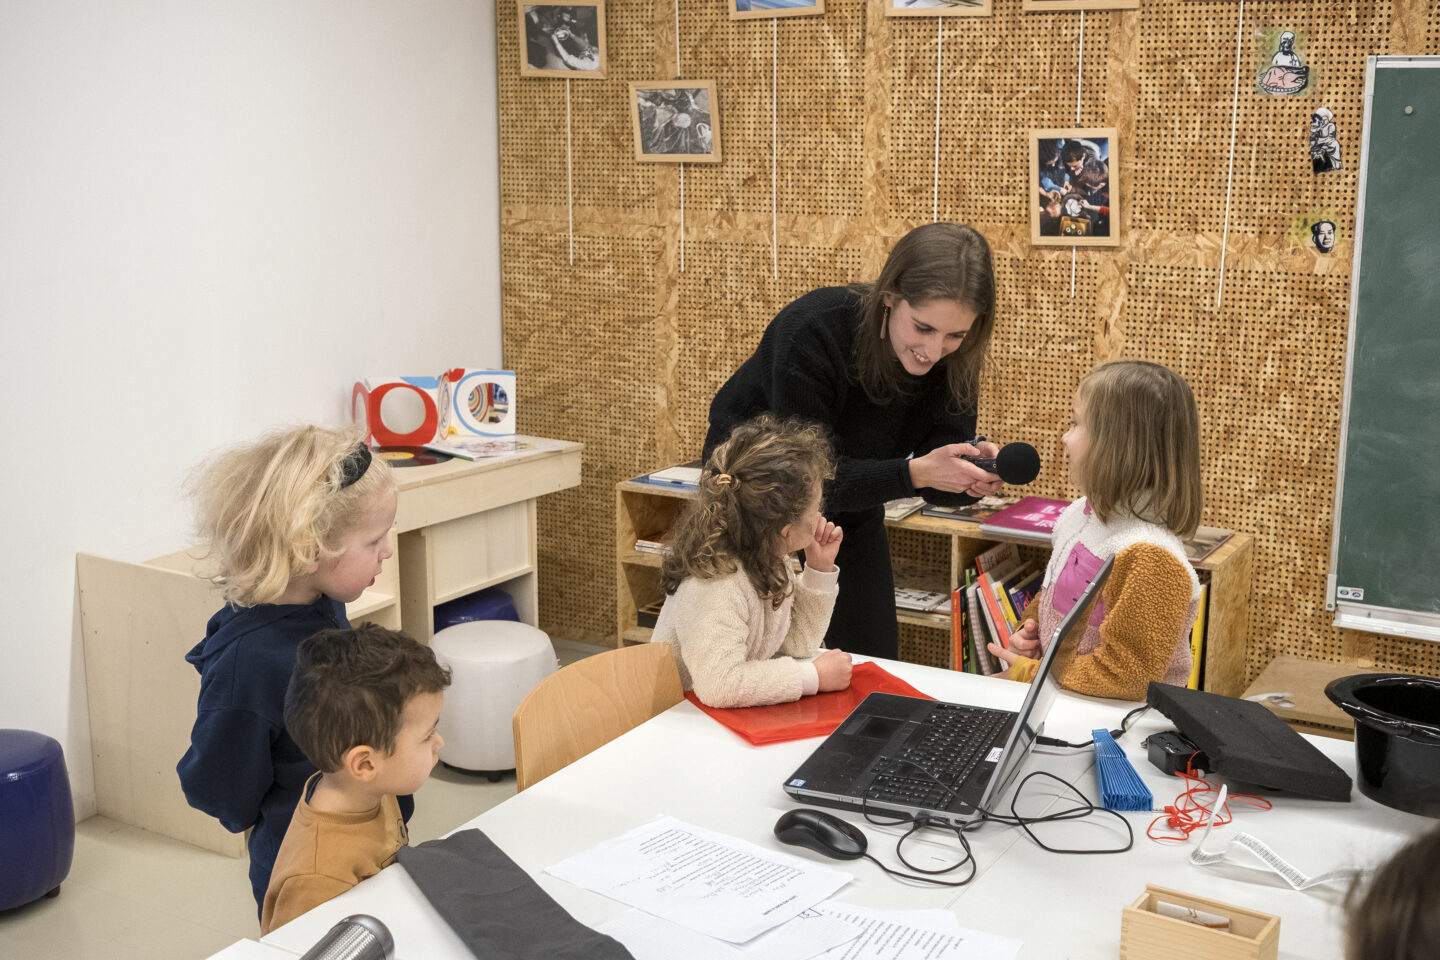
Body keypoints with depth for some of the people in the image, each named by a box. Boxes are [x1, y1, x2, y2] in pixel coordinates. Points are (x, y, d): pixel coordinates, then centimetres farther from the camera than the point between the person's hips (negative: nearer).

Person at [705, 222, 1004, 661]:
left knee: (873, 659, 6)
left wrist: (974, 469, -38)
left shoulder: (952, 355, -18)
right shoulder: (812, 330, -34)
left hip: (852, 507, 5)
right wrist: (914, 472, -44)